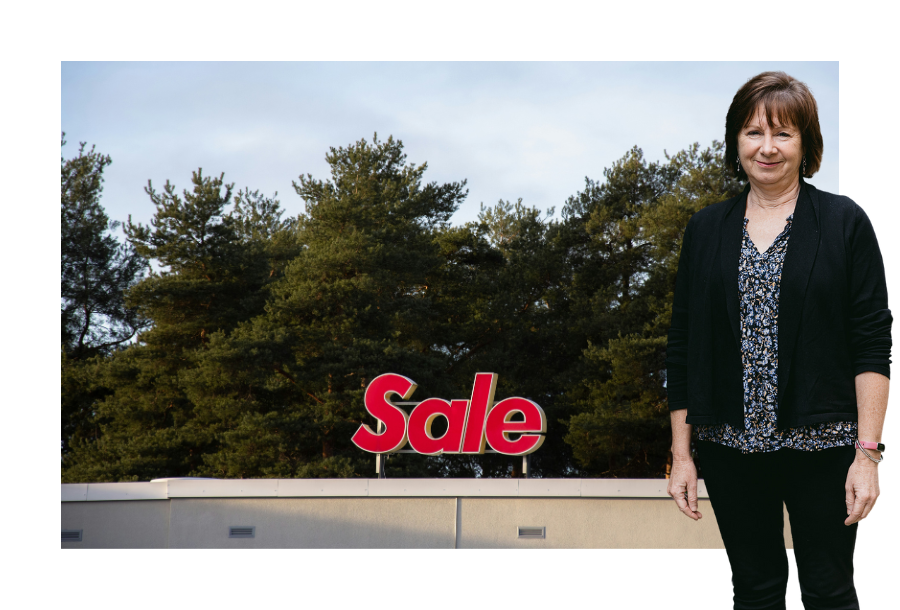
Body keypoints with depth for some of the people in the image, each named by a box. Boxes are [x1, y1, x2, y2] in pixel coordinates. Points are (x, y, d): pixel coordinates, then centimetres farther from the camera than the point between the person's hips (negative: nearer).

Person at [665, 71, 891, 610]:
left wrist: (867, 453, -12)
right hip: (731, 446, 3)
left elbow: (872, 346, -5)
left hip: (820, 445, -3)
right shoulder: (706, 230, 7)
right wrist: (681, 453, 6)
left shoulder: (844, 222, -2)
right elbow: (683, 348, 9)